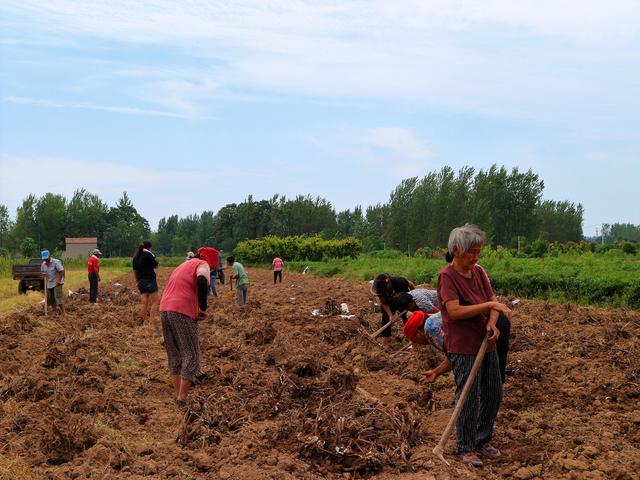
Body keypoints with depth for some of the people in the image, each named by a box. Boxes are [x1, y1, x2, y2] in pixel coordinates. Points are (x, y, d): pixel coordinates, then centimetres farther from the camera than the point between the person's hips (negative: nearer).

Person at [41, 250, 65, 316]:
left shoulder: (56, 262, -15)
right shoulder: (43, 264, 6)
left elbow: (61, 271, -17)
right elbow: (42, 271, 20)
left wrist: (59, 280, -21)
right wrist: (43, 273, -4)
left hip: (56, 283, -7)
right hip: (49, 284, 7)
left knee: (58, 297, -16)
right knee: (51, 298, 12)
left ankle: (63, 312, -16)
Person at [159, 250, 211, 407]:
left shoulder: (183, 266, 29)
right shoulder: (202, 265, 4)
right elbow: (202, 282, -18)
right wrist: (203, 308, -10)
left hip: (164, 309, 8)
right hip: (182, 312, -8)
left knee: (173, 354, 16)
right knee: (191, 354, 0)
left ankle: (178, 393, 18)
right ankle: (182, 397, -3)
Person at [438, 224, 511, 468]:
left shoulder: (479, 272, 5)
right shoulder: (447, 276, -15)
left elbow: (493, 301, 3)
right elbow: (454, 311, -25)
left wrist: (491, 322, -16)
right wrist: (488, 306, -26)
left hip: (486, 343, 7)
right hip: (463, 347, -7)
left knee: (494, 394, 14)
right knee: (469, 398, 1)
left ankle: (483, 440, 32)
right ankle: (465, 448, 16)